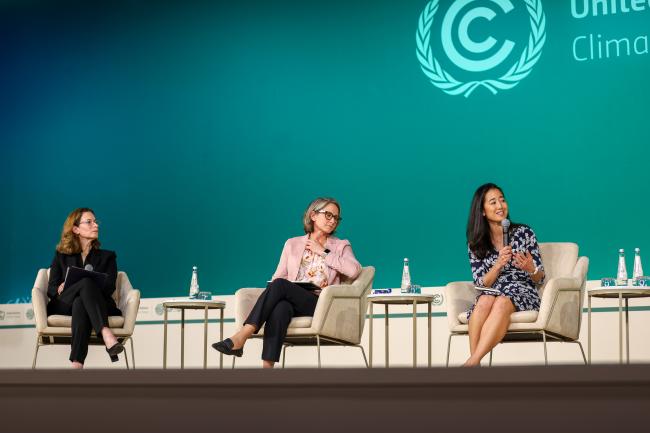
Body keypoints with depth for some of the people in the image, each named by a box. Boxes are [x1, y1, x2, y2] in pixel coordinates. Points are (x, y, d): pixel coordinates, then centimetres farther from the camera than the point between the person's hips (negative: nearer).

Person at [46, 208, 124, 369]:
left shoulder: (107, 257, 21)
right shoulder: (61, 256, 23)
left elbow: (109, 288, 3)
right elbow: (51, 289, 11)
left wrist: (70, 287, -15)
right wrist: (62, 289, -17)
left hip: (98, 306, 0)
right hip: (64, 306, 0)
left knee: (80, 305, -40)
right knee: (87, 282, -35)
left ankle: (77, 364, -58)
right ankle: (106, 334, -59)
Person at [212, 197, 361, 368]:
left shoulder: (341, 246, 17)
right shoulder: (293, 244, 23)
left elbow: (354, 270, -4)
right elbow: (278, 276, 17)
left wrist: (323, 252, -1)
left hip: (320, 303, -2)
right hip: (291, 301, 2)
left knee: (279, 285, -31)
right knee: (280, 308, -38)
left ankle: (241, 337, -42)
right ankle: (267, 366, -52)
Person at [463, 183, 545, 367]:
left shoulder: (524, 233, 4)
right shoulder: (476, 243, 7)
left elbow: (539, 279, 4)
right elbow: (481, 283, 1)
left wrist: (531, 269, -20)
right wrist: (499, 264, -16)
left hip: (524, 295, -1)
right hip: (493, 293, 2)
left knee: (502, 302, -35)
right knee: (485, 300, -35)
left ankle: (472, 362, -44)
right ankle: (475, 363, -40)